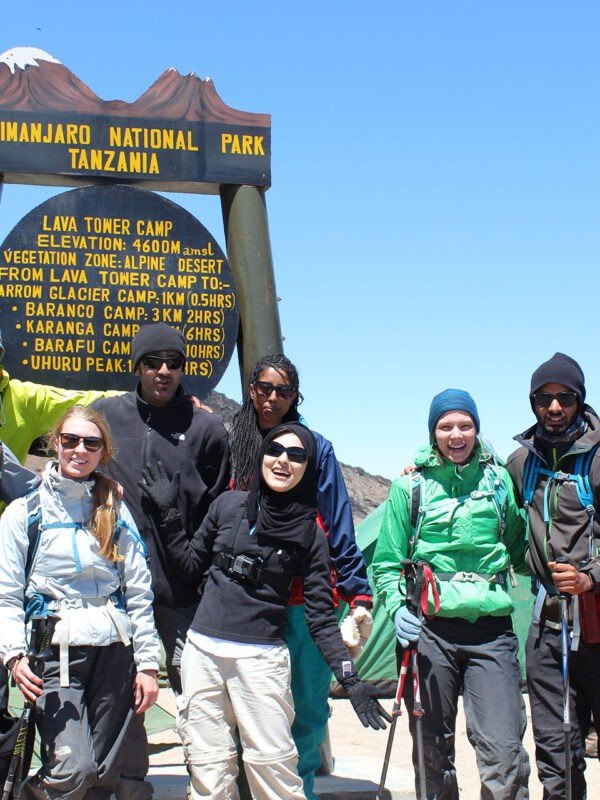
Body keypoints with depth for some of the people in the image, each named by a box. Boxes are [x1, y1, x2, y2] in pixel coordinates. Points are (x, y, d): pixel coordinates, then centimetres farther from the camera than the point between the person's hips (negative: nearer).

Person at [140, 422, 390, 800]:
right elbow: (191, 566, 15)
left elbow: (321, 614, 2)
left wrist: (350, 679, -6)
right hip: (202, 649, 2)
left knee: (272, 765, -10)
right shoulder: (229, 504, 7)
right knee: (208, 768, 5)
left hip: (261, 658, -2)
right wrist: (168, 512, 9)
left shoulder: (310, 532, 2)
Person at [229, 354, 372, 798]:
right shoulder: (233, 446, 9)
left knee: (309, 704, 2)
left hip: (308, 599, -2)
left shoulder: (316, 447, 2)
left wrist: (358, 594, -4)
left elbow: (339, 527, 0)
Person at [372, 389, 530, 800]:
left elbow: (519, 549, 22)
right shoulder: (410, 486, 5)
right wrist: (397, 607, -6)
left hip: (491, 630, 0)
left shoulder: (498, 480, 9)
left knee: (503, 748, -9)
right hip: (429, 629, 0)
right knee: (433, 748, 9)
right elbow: (387, 562, 7)